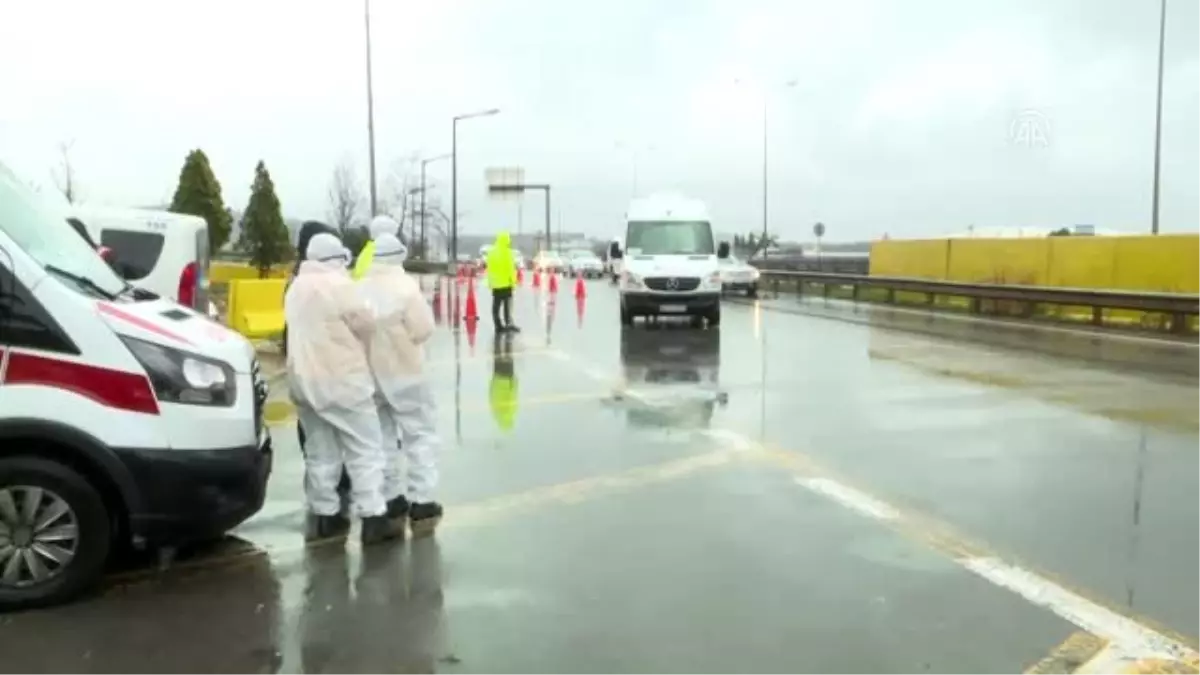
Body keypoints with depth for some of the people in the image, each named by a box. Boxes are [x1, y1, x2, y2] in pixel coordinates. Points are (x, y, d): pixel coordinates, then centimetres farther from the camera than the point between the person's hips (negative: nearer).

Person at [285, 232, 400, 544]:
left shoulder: (296, 288, 12)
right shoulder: (339, 284, -13)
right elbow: (367, 324, -9)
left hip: (304, 380, 8)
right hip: (342, 380, -8)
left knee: (320, 452, 13)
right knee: (365, 449, -2)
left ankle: (325, 516, 17)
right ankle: (373, 517, -3)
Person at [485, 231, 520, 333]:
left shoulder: (491, 252, 9)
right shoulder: (506, 252, -11)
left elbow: (489, 268, 12)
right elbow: (510, 267, -14)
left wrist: (490, 282, 17)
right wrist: (513, 280, -8)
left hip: (495, 283, 6)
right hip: (506, 282, -6)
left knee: (496, 306, 8)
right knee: (508, 305, -2)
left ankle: (498, 326, 9)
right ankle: (508, 323, -7)